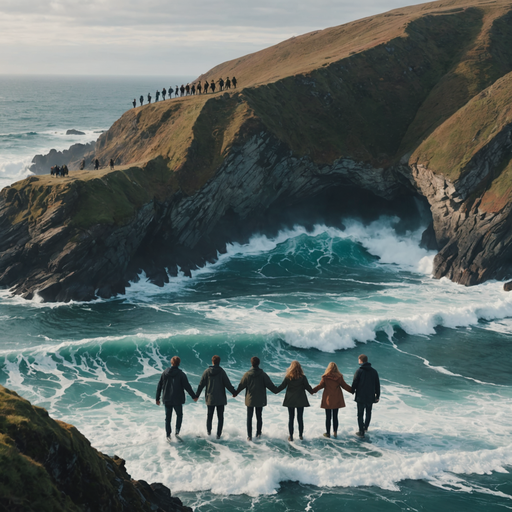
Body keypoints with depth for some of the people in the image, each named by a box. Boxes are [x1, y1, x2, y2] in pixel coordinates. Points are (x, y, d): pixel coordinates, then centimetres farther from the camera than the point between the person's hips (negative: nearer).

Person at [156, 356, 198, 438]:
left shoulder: (165, 373, 1)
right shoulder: (181, 374, -10)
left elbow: (159, 386, 5)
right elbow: (187, 386, -10)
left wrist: (157, 398, 13)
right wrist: (194, 396, 0)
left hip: (166, 400, 3)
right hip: (177, 400, -2)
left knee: (168, 417, 10)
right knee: (179, 415, 15)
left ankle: (168, 434, 10)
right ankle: (177, 431, 0)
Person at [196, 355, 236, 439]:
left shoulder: (207, 371, -2)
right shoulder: (221, 371, -9)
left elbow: (201, 384, 1)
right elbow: (227, 384, -9)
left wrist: (197, 395, 10)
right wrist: (234, 392, 5)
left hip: (210, 398, 2)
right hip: (220, 398, -2)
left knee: (209, 415, 16)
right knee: (220, 417, 4)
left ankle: (208, 431, 22)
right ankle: (218, 434, 0)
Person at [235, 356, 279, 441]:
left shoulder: (247, 374, -8)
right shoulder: (263, 374, -8)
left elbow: (241, 385, -2)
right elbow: (270, 385, -6)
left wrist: (235, 393, 14)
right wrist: (276, 390, 13)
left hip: (250, 400, -1)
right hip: (260, 400, 1)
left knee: (249, 418, 5)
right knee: (259, 417, 15)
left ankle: (249, 436, 2)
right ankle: (258, 433, 19)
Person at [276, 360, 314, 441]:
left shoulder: (288, 377, -7)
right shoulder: (303, 377, -7)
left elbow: (282, 386, -3)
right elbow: (307, 386, -1)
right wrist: (312, 391, 19)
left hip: (290, 400, 0)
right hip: (300, 400, 0)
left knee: (291, 418, 6)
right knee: (300, 418, 9)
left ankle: (291, 436, 7)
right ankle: (300, 435, 13)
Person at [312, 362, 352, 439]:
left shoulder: (325, 377, -10)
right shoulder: (339, 377, -3)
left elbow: (320, 385, -10)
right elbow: (345, 386, 1)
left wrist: (312, 390, -3)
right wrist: (353, 390, 13)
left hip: (328, 400, -2)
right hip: (337, 400, 2)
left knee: (328, 417, 5)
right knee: (335, 416, 11)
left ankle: (328, 433, 10)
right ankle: (335, 432, 13)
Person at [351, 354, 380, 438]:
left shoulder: (359, 371, -11)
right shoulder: (374, 371, 2)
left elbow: (354, 383, -9)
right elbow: (377, 384, 6)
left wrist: (352, 391, 10)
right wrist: (377, 395, 14)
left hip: (361, 397, -4)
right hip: (370, 396, 4)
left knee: (360, 414, 3)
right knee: (368, 412, 23)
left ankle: (361, 432, 2)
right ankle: (365, 427, 35)